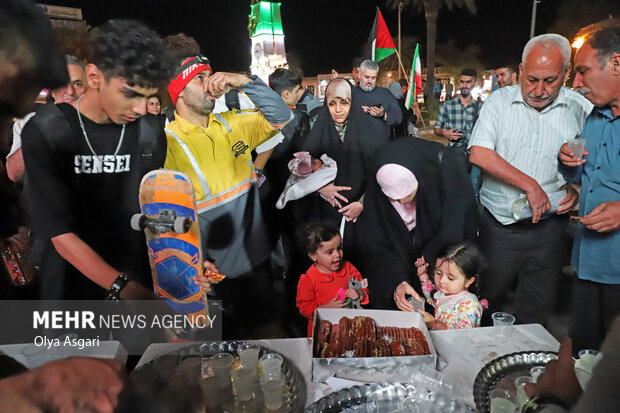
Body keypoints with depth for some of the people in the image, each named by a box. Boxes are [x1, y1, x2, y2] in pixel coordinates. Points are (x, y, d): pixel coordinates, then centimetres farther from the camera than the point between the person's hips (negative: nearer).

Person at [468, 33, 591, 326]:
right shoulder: (500, 101, -2)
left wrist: (577, 189, -11)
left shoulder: (581, 109, 0)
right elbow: (479, 154, -14)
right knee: (485, 303, 14)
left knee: (536, 313, 13)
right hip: (498, 224, 0)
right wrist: (530, 185, -17)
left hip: (548, 227, 1)